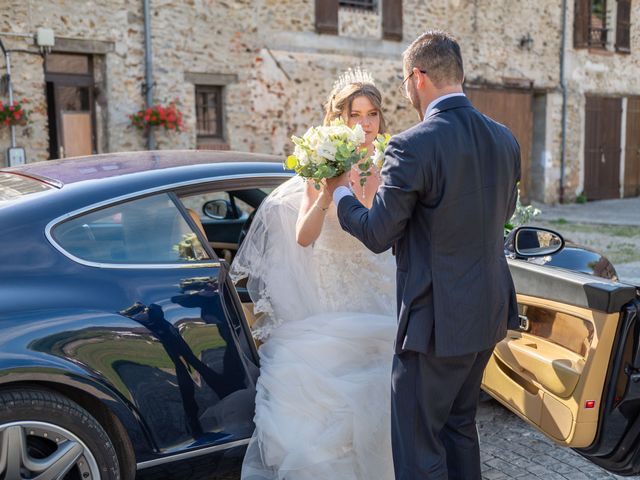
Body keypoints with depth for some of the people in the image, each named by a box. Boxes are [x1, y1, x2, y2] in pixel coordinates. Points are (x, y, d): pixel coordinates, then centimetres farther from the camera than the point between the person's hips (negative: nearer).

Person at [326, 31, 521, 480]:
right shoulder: (505, 139, 3)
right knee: (460, 425, 25)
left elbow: (378, 234, -14)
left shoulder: (412, 147, -20)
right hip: (490, 312, 8)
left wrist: (340, 193, 4)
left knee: (418, 443, 7)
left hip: (437, 321, -8)